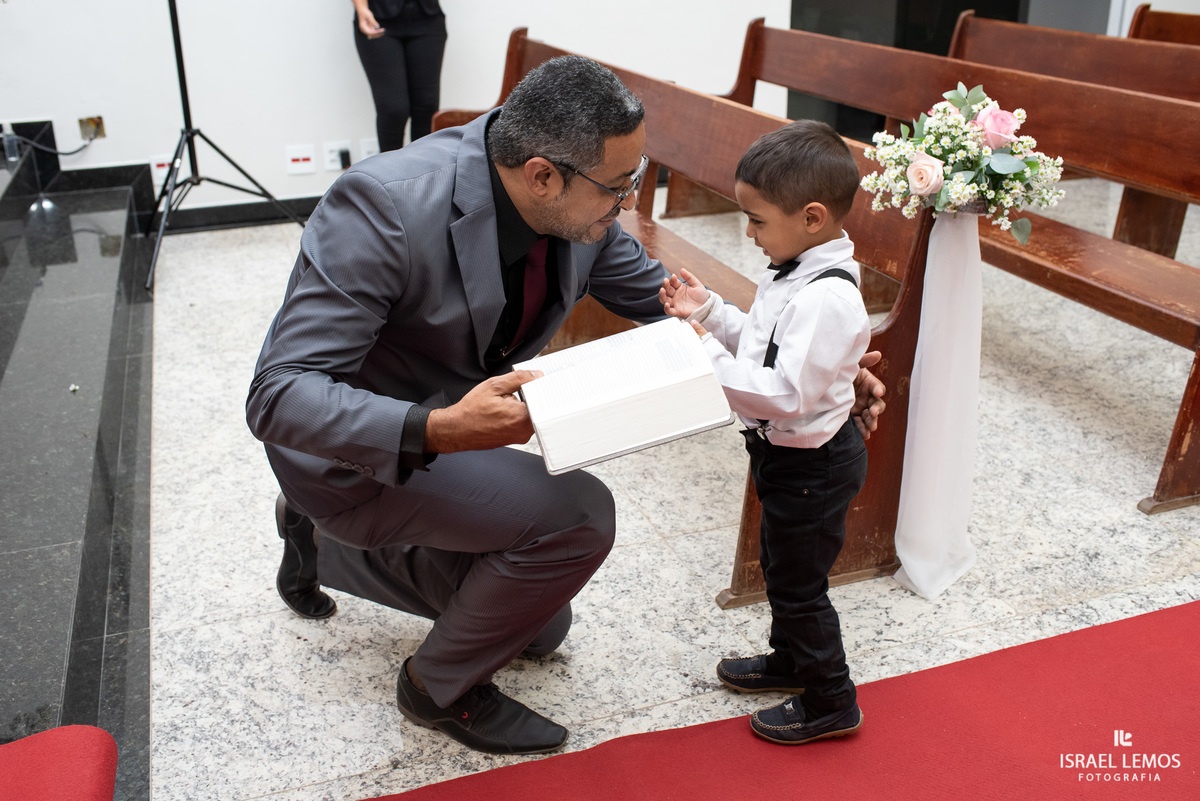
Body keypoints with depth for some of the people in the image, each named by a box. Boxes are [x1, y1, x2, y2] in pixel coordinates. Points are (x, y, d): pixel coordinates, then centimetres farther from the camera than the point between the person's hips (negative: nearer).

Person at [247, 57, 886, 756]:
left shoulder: (579, 208, -14)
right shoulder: (384, 207, -34)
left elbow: (668, 304, 0)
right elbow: (281, 395, -34)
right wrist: (439, 430, -49)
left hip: (456, 424, 7)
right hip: (359, 446, -7)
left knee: (538, 631, 18)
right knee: (578, 513, -26)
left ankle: (322, 537, 31)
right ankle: (442, 686, 2)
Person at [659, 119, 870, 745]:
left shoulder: (826, 299, -31)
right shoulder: (794, 271, 0)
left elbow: (785, 394, -34)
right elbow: (759, 340, 11)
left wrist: (709, 355, -32)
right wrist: (708, 310, -3)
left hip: (812, 465, -10)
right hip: (785, 454, 10)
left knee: (797, 583, 7)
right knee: (780, 565, 26)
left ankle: (830, 703, 28)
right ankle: (790, 659, 48)